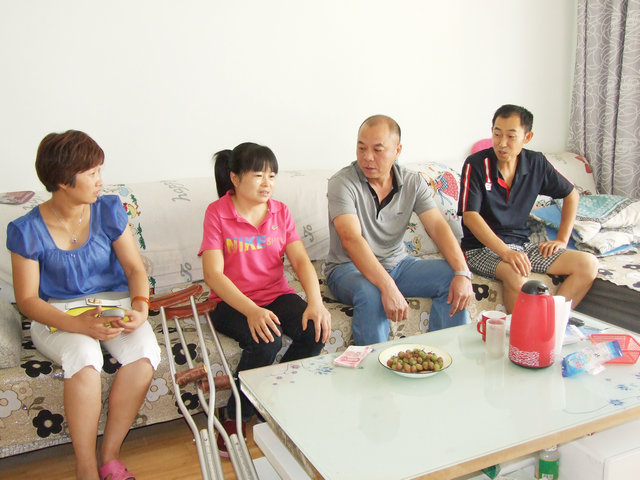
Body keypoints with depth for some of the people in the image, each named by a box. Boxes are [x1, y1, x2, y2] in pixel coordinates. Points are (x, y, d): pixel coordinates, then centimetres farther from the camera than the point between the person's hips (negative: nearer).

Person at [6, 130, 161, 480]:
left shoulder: (108, 210, -2)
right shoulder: (28, 231, -9)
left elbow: (135, 268, -1)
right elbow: (27, 299, -9)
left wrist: (140, 307, -22)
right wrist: (77, 324, -26)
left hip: (113, 308, 3)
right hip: (57, 320, -2)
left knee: (144, 350, -29)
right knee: (85, 355, -36)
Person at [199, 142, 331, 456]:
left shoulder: (280, 212, 7)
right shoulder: (217, 213, -6)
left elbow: (301, 260, -1)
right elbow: (213, 274, -15)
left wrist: (315, 302, -20)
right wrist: (252, 311, -29)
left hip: (277, 296, 4)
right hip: (233, 303, -4)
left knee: (316, 331, -23)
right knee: (266, 342, -33)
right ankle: (236, 418, -6)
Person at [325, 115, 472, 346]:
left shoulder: (412, 182, -1)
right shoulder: (342, 183, -16)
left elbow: (438, 227, -8)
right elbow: (352, 239, -29)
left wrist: (463, 273, -25)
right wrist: (388, 288, -41)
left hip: (397, 264, 5)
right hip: (348, 268, -5)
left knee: (452, 277, -14)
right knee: (370, 293, -37)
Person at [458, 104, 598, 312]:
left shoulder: (536, 163, 3)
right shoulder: (476, 164, -11)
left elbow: (571, 194, 18)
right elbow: (470, 216, -19)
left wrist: (562, 239, 8)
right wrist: (505, 252, -30)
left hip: (521, 244, 6)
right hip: (482, 247, -5)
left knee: (588, 264, -9)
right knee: (516, 274, -37)